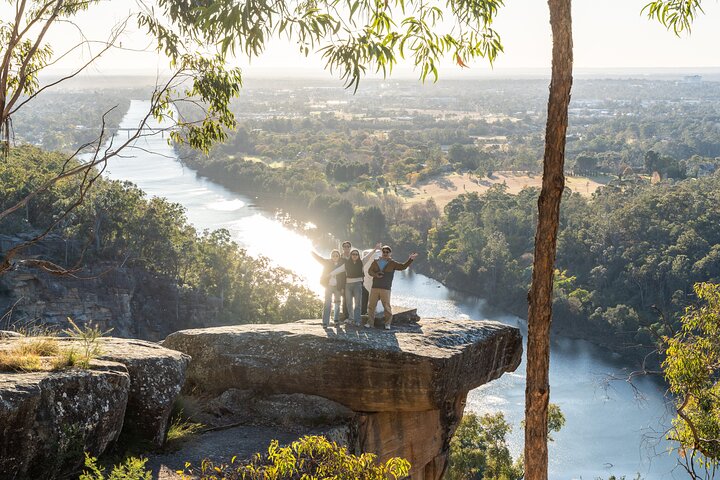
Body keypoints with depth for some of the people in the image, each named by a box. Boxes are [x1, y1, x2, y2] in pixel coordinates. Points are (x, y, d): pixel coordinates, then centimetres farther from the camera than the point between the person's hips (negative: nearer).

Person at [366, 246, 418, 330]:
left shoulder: (392, 264, 6)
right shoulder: (376, 262, 11)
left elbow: (403, 266, 0)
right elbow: (370, 271, 3)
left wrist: (410, 260, -14)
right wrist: (376, 275, -17)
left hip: (385, 289, -2)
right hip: (375, 288, 2)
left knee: (387, 307, -5)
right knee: (371, 305, 4)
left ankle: (387, 324, 4)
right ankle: (370, 322, 12)